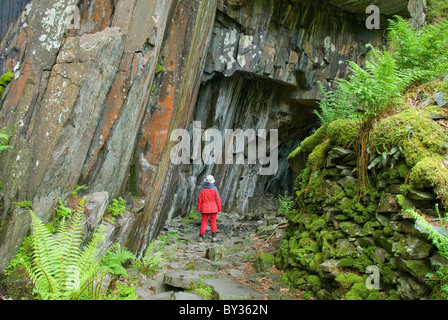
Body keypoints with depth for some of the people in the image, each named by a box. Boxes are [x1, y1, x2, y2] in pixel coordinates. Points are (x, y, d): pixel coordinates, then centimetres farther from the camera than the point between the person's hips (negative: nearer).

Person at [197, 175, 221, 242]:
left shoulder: (202, 189, -1)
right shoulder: (214, 189, -6)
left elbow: (199, 200, 1)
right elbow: (217, 199, -5)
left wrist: (199, 209, 7)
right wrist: (219, 208, 2)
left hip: (205, 209, 1)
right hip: (213, 208, -1)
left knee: (204, 222, 6)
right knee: (213, 222, 6)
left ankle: (201, 237, 2)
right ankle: (214, 237, 5)